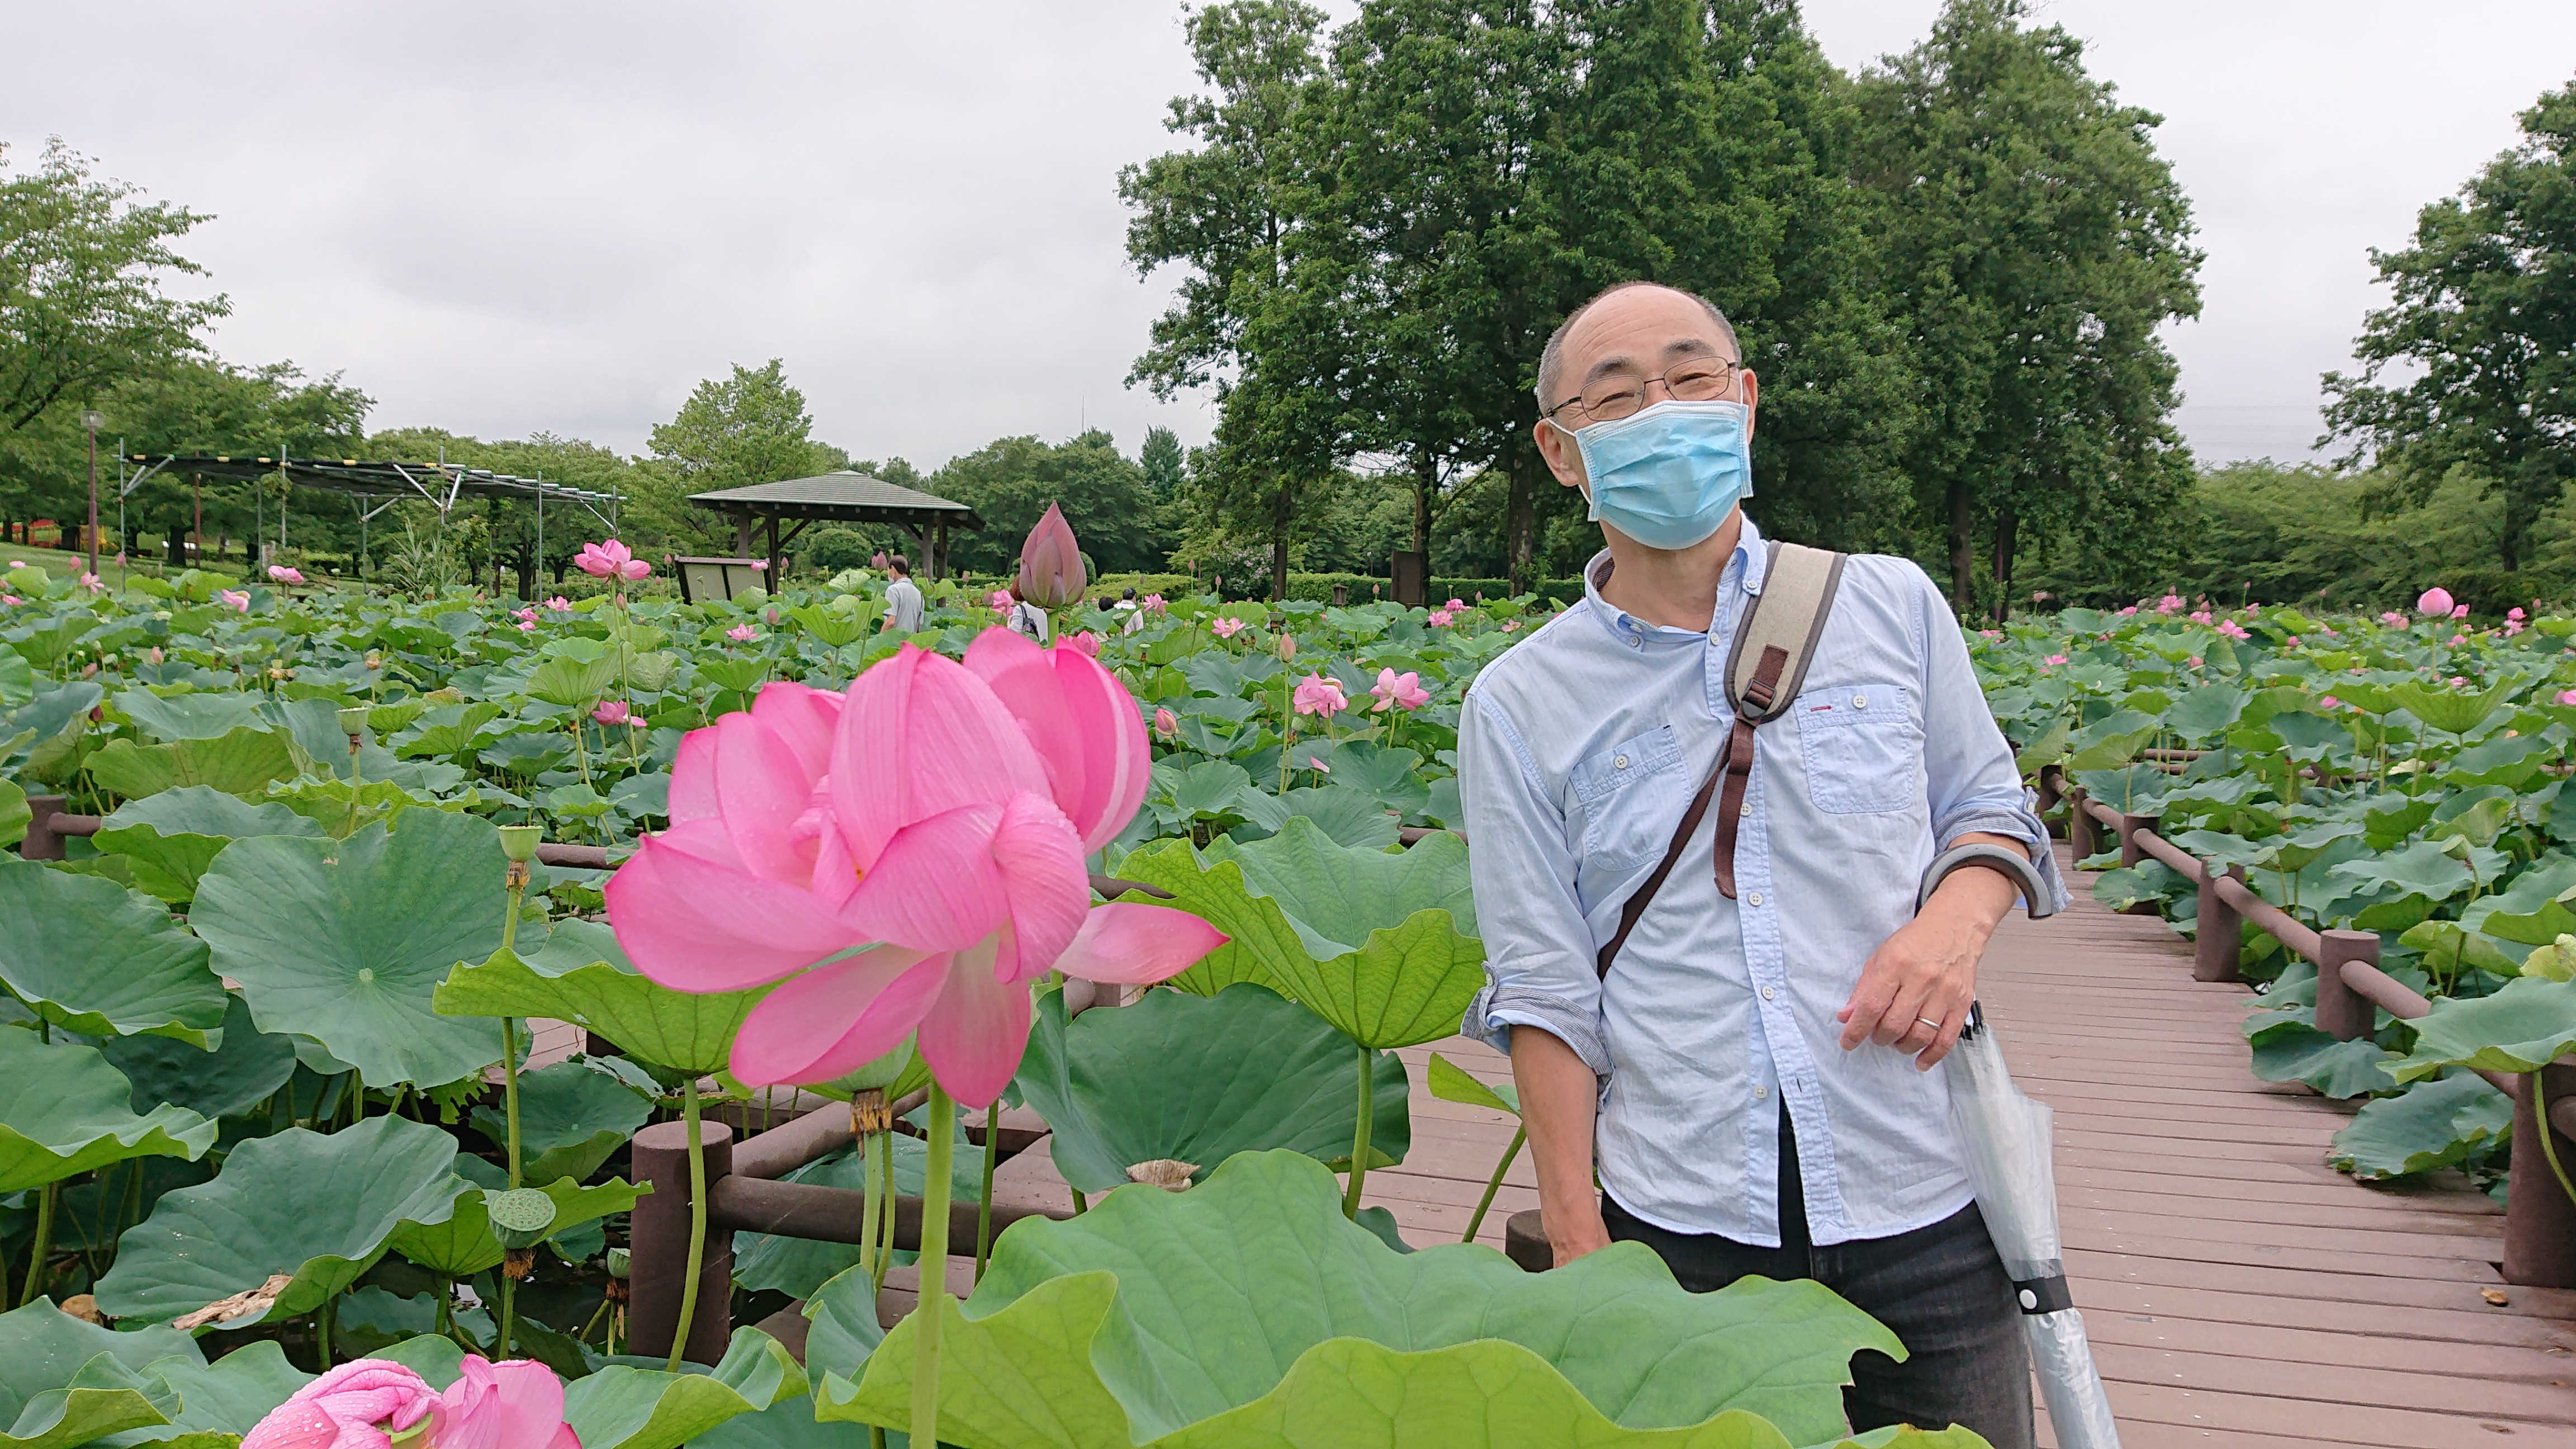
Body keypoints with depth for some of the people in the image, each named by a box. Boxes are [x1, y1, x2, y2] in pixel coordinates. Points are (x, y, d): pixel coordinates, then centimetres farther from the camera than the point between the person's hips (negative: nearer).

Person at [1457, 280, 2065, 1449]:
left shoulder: (1890, 605, 2)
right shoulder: (1517, 707, -1)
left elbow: (1987, 809, 14)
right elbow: (1545, 997, -1)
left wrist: (1958, 919, -9)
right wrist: (1580, 1251, -4)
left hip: (1926, 1209, 1)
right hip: (1685, 1227, -1)